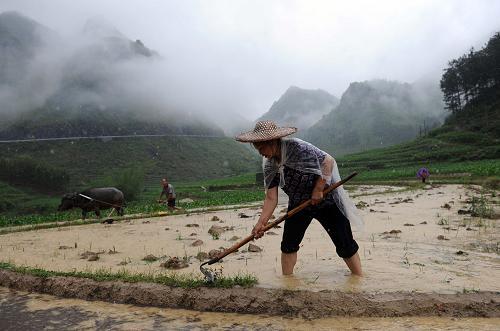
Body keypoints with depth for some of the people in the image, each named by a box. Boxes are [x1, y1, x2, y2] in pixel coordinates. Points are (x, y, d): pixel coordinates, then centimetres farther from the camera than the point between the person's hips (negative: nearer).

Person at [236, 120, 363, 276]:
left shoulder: (297, 147, -26)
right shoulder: (269, 165, -7)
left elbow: (328, 161, -24)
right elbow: (271, 198, -7)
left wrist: (318, 190, -24)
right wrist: (261, 222, -17)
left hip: (325, 199, -5)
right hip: (298, 204, 6)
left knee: (345, 245, 0)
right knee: (288, 244, 2)